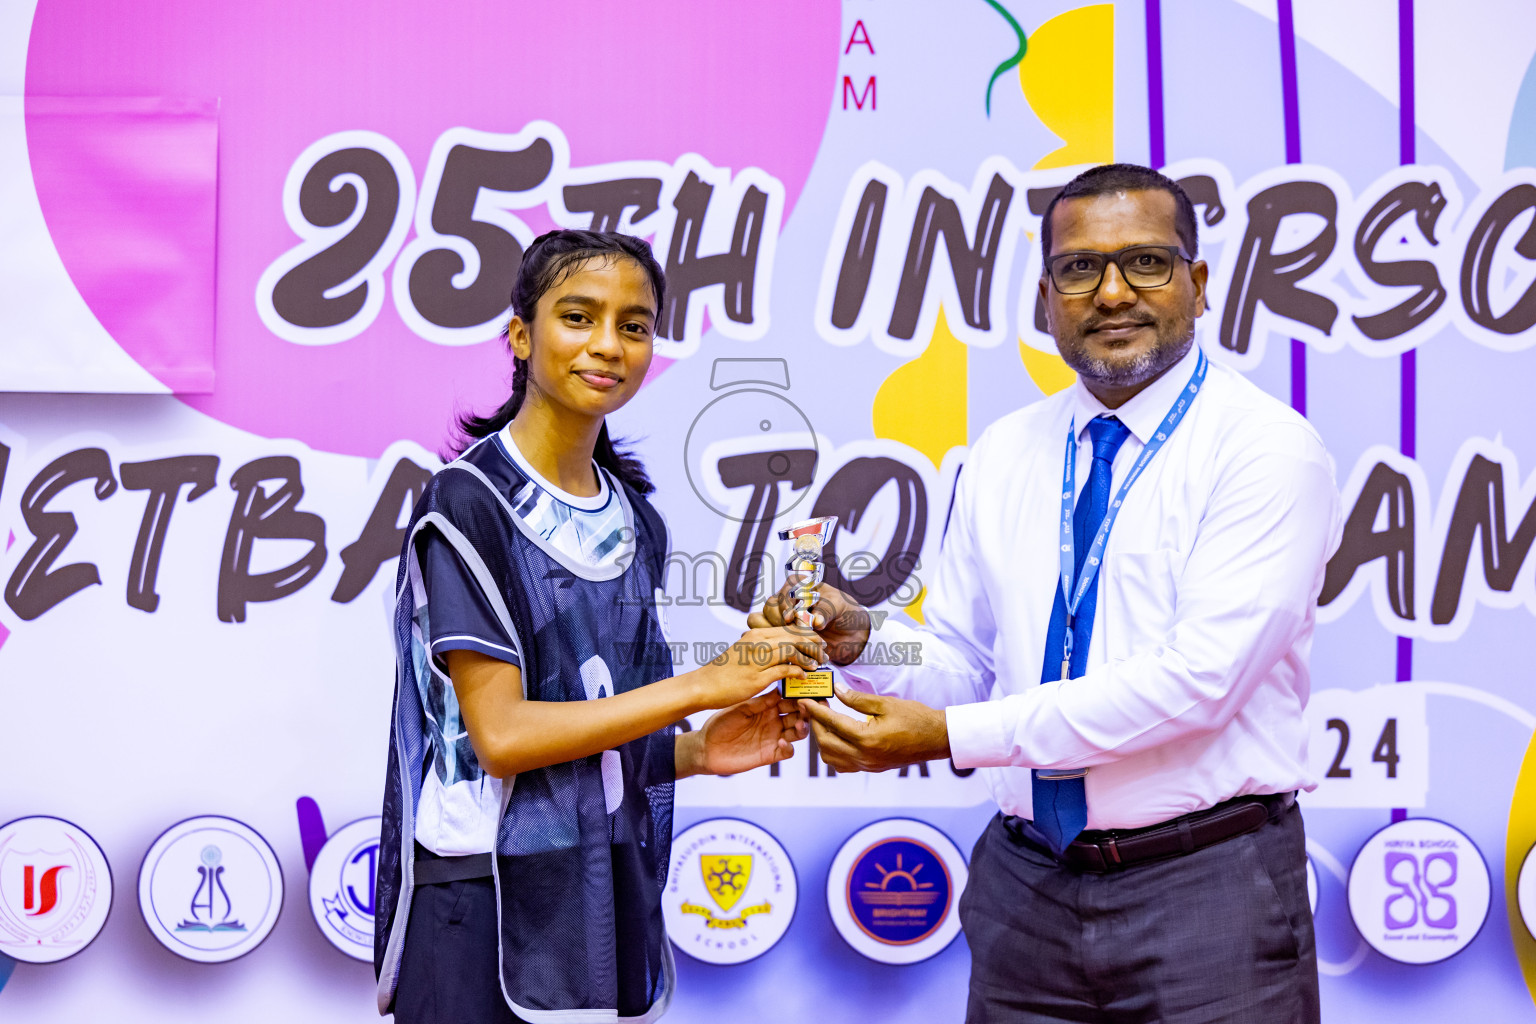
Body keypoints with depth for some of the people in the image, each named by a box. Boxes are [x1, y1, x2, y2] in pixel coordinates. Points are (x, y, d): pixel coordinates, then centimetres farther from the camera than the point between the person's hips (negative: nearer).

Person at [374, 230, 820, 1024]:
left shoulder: (632, 520, 10)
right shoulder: (468, 500, -10)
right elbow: (500, 734, -18)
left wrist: (697, 752, -5)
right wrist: (701, 684, -18)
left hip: (611, 900, 6)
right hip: (487, 909, -6)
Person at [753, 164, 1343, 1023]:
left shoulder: (1268, 450, -10)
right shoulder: (1003, 455, 8)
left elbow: (1196, 677, -20)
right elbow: (965, 662, 10)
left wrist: (950, 734, -20)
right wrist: (862, 640, -11)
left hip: (1205, 891, -4)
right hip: (1026, 888, 5)